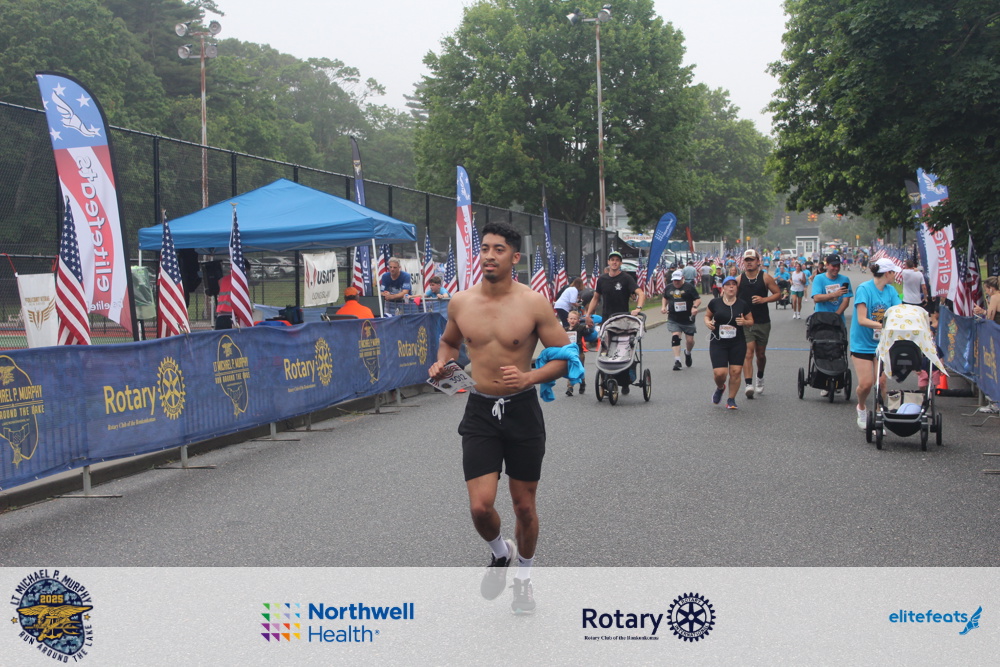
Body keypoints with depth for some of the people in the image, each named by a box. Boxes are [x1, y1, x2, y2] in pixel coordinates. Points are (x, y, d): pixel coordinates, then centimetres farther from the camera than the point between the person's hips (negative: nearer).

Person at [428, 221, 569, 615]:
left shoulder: (534, 304, -10)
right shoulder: (460, 302, -1)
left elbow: (564, 357, -6)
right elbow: (449, 340, 19)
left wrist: (529, 377, -23)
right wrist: (441, 363, -3)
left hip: (522, 409, -1)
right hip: (480, 410, 1)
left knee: (524, 505, 10)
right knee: (480, 506, -10)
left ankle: (523, 576, 34)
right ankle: (500, 552, 24)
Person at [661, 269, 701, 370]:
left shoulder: (689, 288, -4)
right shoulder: (668, 288, 8)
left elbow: (698, 299, -6)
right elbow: (665, 298, 26)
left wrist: (695, 307, -24)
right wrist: (663, 306, 9)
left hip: (687, 319, -2)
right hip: (673, 319, 2)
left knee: (690, 340, 4)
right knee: (675, 336, -18)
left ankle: (688, 353, 39)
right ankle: (677, 360, -19)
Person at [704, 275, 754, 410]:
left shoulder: (743, 304, 2)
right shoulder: (715, 303, 1)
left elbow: (751, 321, 10)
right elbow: (707, 316, 14)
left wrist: (744, 322, -12)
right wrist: (708, 322, -8)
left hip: (738, 344, 1)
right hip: (718, 343, -1)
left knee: (735, 372, -5)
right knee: (719, 373, -9)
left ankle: (731, 399, 13)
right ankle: (720, 388, 26)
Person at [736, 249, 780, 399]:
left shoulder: (765, 278, -2)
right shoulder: (739, 280, 1)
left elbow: (778, 293, 2)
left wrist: (764, 299, -15)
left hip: (763, 323, 1)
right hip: (745, 323, -1)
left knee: (760, 354, 14)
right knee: (748, 353, -15)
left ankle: (760, 378, 41)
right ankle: (749, 384, -22)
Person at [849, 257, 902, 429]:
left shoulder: (890, 291, 4)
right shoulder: (864, 289, -14)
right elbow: (862, 320, -21)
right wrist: (884, 326, -32)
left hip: (882, 344, 5)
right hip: (862, 344, -5)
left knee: (881, 382, -2)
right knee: (866, 383, -9)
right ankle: (861, 408, 22)